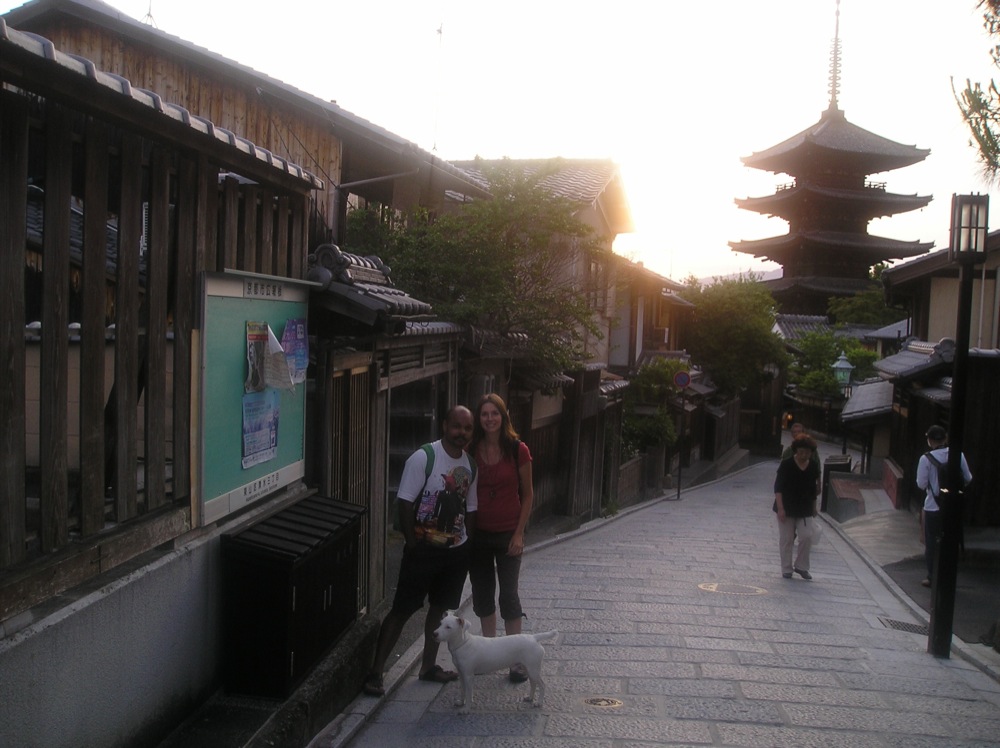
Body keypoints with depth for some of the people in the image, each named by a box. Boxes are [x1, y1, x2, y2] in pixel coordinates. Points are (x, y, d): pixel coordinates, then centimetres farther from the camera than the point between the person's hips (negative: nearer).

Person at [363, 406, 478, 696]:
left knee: (441, 607, 16)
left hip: (456, 551, 6)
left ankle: (428, 666, 31)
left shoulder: (470, 465, 5)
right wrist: (413, 544, -14)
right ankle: (375, 672, 5)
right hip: (424, 549, -6)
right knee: (402, 609, -3)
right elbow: (405, 503, -15)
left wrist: (468, 545, 9)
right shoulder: (423, 458, -15)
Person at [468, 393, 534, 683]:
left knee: (508, 594, -1)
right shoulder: (471, 450, -1)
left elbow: (527, 495, -3)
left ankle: (518, 659, 11)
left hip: (507, 534, -3)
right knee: (482, 593, 12)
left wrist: (519, 533, -8)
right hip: (478, 533, 3)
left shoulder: (518, 450, -8)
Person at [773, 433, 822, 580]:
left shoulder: (814, 466, 2)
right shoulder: (786, 465, -10)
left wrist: (813, 508, 16)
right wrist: (780, 508, -18)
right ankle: (786, 569, 17)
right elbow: (778, 488, -11)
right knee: (786, 540, 4)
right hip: (787, 509, -3)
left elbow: (814, 489, 13)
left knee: (807, 537, -7)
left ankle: (801, 566, 12)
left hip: (805, 510, 3)